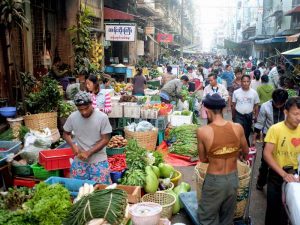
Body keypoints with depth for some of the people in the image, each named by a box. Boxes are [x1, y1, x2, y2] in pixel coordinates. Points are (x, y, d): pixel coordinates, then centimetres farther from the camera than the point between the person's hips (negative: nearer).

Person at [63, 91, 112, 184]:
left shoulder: (102, 117, -13)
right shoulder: (72, 117, -5)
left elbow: (105, 140, -10)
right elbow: (66, 134, 10)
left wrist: (88, 153, -17)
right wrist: (73, 146, -10)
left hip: (99, 161, -2)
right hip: (79, 161, 3)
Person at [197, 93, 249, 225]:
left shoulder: (203, 131, -18)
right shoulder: (238, 128, -9)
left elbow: (203, 159, -5)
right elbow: (245, 152, 7)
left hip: (214, 181, -3)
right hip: (233, 179, 4)